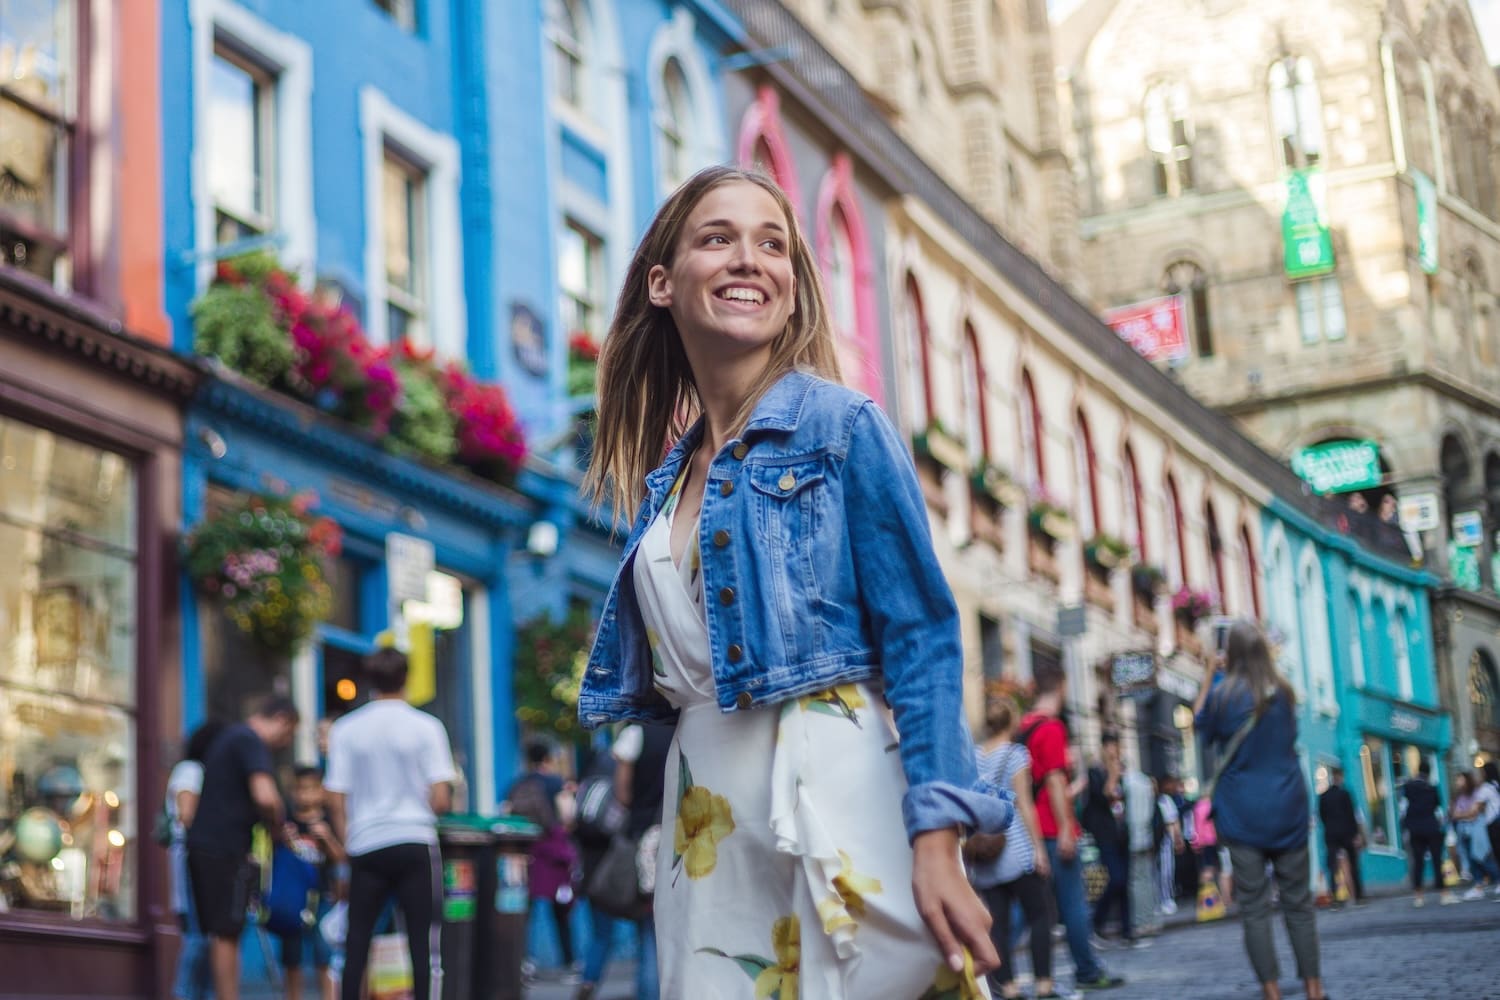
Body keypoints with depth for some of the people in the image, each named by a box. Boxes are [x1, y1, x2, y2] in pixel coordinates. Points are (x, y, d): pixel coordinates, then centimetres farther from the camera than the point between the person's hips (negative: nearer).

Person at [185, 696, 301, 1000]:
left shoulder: (231, 737, 21)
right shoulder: (251, 742, -10)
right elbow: (265, 797, -24)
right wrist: (277, 828, -5)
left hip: (204, 845, 9)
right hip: (225, 849, -9)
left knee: (219, 932, 12)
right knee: (227, 933, -6)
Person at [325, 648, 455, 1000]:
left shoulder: (346, 729, 2)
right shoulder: (425, 727, -3)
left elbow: (336, 800, 1)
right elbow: (440, 799, -6)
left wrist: (348, 843, 13)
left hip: (366, 845, 2)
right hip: (415, 842, -2)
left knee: (357, 940, 11)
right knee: (423, 940, 2)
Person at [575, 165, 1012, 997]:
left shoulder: (843, 426, -4)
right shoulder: (664, 477, 13)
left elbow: (921, 637, -10)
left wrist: (937, 843, -17)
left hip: (835, 798, -5)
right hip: (707, 821, 5)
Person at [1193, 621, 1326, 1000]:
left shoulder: (1224, 694, -8)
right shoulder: (1283, 693, 3)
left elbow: (1200, 722, 11)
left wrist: (1213, 675, 11)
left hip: (1242, 813, -3)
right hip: (1287, 810, 3)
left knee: (1255, 908, 0)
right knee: (1298, 903, 8)